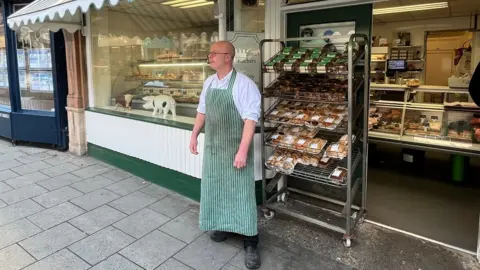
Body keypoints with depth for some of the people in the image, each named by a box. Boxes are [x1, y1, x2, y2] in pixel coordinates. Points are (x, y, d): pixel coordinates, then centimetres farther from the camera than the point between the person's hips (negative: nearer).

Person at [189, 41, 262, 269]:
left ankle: (250, 244, 11)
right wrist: (194, 135, 15)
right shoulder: (208, 83, 7)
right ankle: (223, 226, 37)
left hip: (235, 148, -6)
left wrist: (243, 151, -24)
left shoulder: (243, 84, -16)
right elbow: (202, 111, 17)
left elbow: (250, 119, -20)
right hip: (212, 146, 7)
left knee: (240, 192, -1)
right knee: (215, 187, 16)